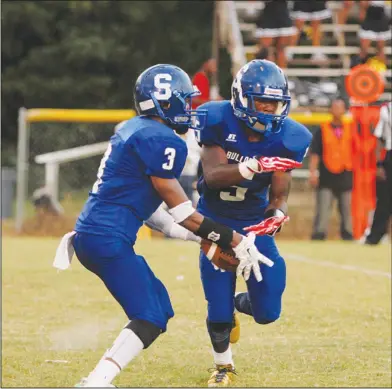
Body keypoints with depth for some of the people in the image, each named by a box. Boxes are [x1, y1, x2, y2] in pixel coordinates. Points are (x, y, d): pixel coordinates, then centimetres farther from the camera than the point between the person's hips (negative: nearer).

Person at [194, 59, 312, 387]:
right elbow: (212, 175, -28)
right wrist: (244, 169, -48)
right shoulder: (218, 120, -19)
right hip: (216, 221, -2)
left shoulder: (286, 137, -13)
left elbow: (279, 194, -8)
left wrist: (277, 214, -31)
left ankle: (235, 304, 36)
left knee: (267, 312, -1)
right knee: (218, 313, -6)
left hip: (255, 223, 2)